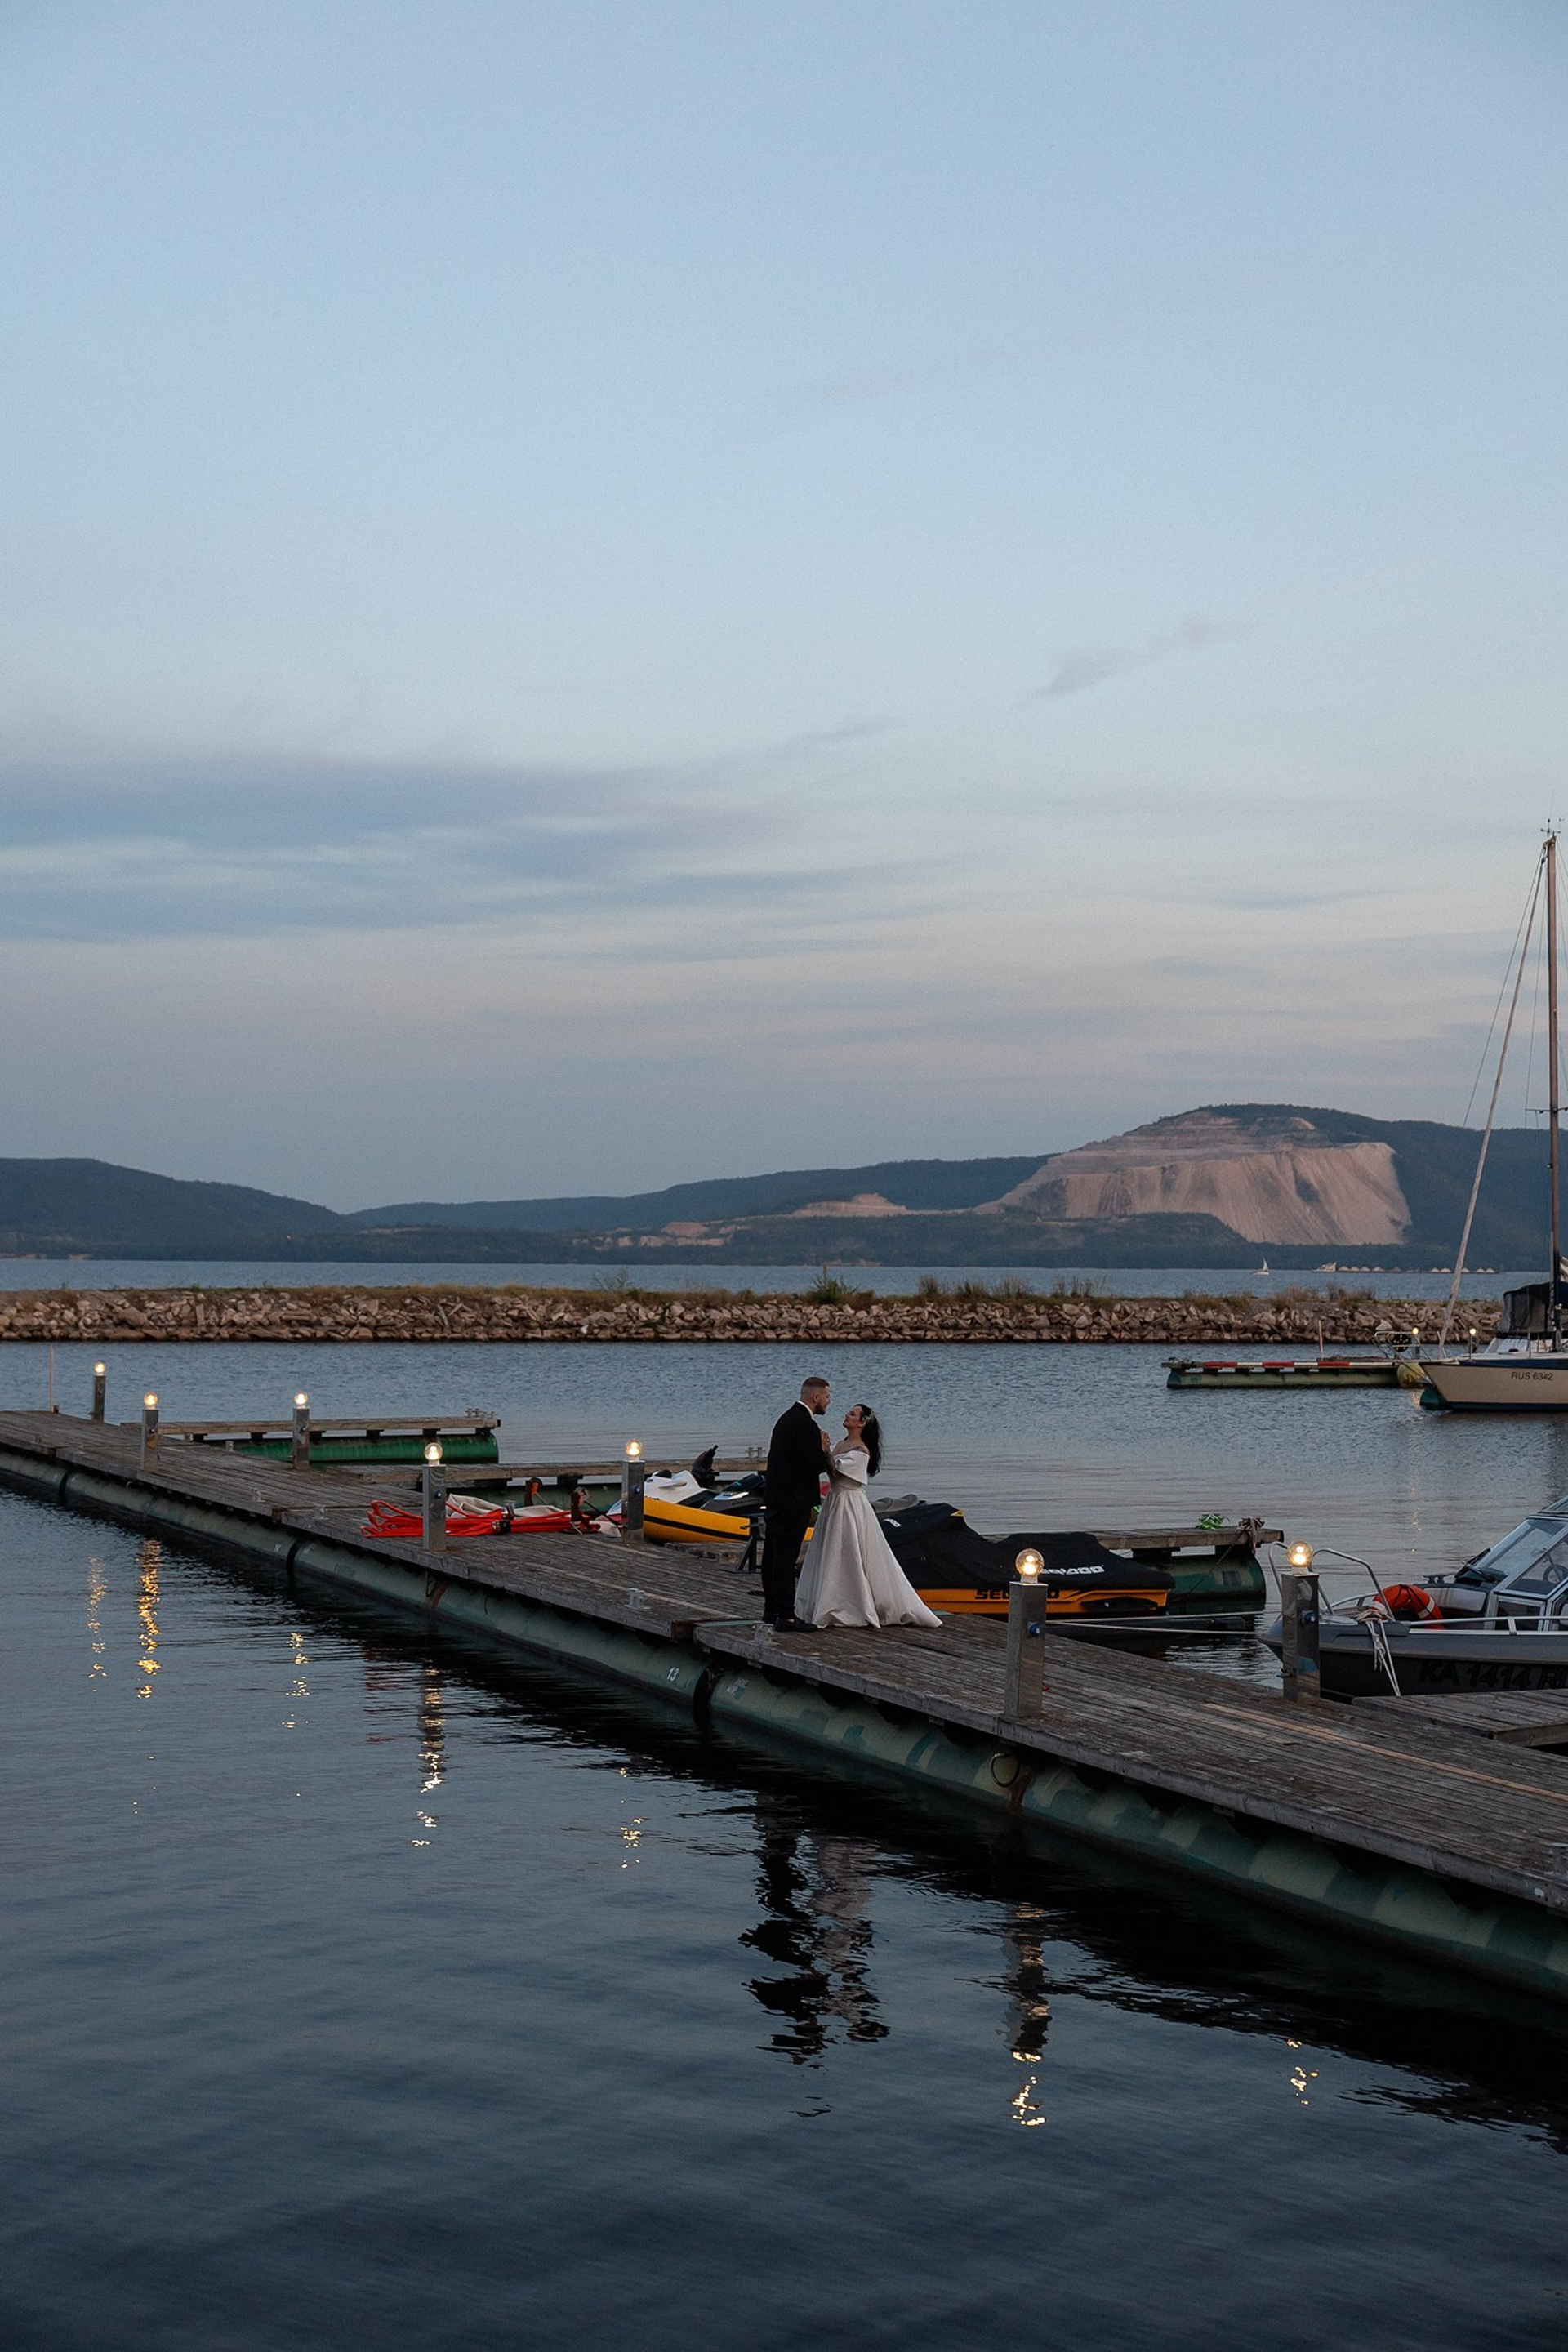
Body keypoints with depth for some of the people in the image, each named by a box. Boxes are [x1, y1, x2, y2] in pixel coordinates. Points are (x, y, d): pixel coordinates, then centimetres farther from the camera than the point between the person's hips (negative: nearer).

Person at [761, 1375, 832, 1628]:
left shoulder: (787, 1418, 14)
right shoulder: (805, 1424, -17)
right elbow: (818, 1464, -21)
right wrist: (824, 1450, -2)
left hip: (776, 1498, 10)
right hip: (793, 1502, -10)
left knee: (772, 1554, 14)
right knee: (785, 1557, -9)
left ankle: (771, 1608, 23)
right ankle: (786, 1616, -9)